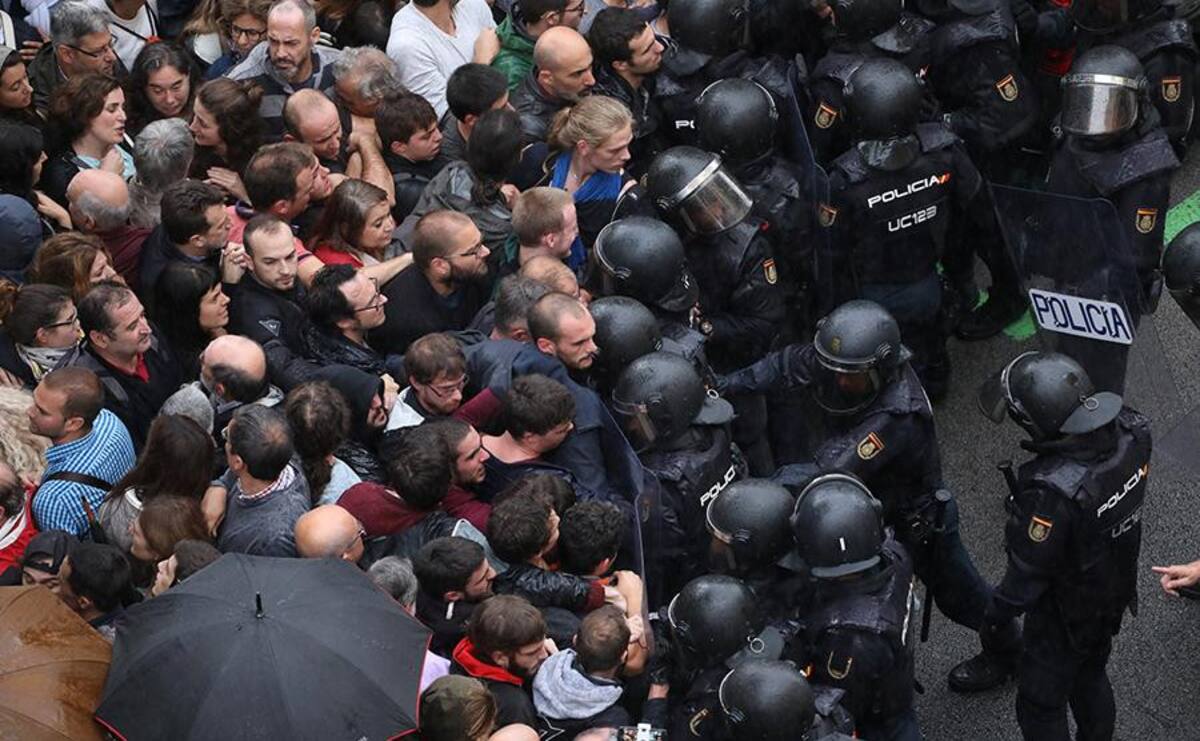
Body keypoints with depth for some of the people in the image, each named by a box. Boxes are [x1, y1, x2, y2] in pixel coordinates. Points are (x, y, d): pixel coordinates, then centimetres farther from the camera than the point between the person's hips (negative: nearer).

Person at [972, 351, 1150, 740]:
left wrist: (1000, 608, -8)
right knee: (1089, 678, 31)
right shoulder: (1130, 431, -23)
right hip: (1115, 592, 7)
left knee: (1040, 706, 17)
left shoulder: (1052, 492, -42)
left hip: (1066, 616, -7)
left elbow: (1029, 570, -25)